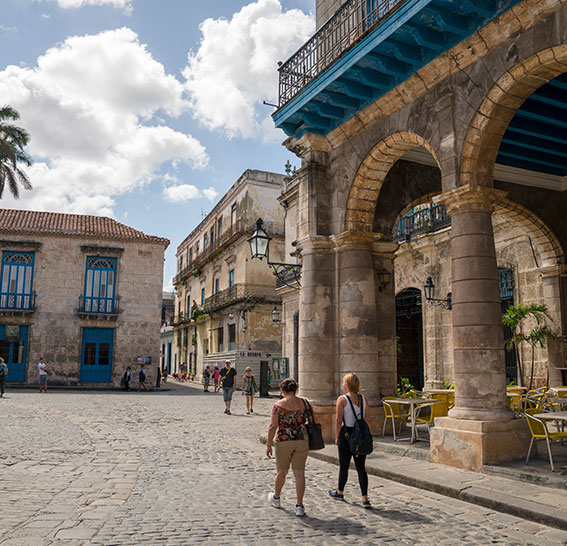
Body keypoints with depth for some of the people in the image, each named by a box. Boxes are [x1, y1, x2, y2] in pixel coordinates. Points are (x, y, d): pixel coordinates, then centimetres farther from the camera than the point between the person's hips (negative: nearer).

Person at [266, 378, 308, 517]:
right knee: (299, 474, 6)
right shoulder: (304, 403, 1)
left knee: (281, 472, 16)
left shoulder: (278, 405, -9)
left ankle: (276, 498, 39)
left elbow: (273, 426, -9)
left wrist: (268, 445, -3)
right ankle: (299, 507, 7)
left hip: (284, 442, -2)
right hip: (302, 441, 2)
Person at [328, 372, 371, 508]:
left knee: (344, 466, 12)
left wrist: (337, 437, 0)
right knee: (361, 467, 7)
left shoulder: (342, 399, -11)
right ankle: (365, 498, 1)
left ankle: (340, 492, 30)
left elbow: (338, 420, -11)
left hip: (347, 433, -4)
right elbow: (366, 419, 6)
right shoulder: (363, 398, 4)